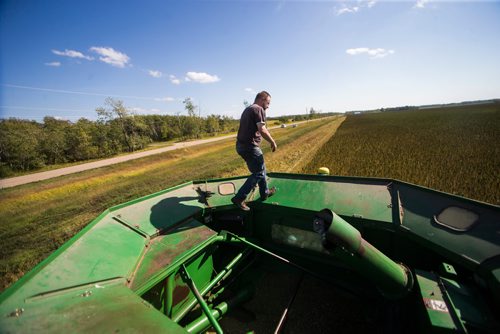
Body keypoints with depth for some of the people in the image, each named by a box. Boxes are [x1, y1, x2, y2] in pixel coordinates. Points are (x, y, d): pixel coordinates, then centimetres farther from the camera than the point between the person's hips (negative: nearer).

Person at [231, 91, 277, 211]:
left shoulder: (247, 109, 20)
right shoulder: (259, 109, -9)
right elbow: (262, 130, -18)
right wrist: (273, 142, -6)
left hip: (241, 145, 10)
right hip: (250, 146, -10)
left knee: (261, 169, 21)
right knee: (258, 173, -1)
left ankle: (265, 193, 34)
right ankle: (239, 198, -2)